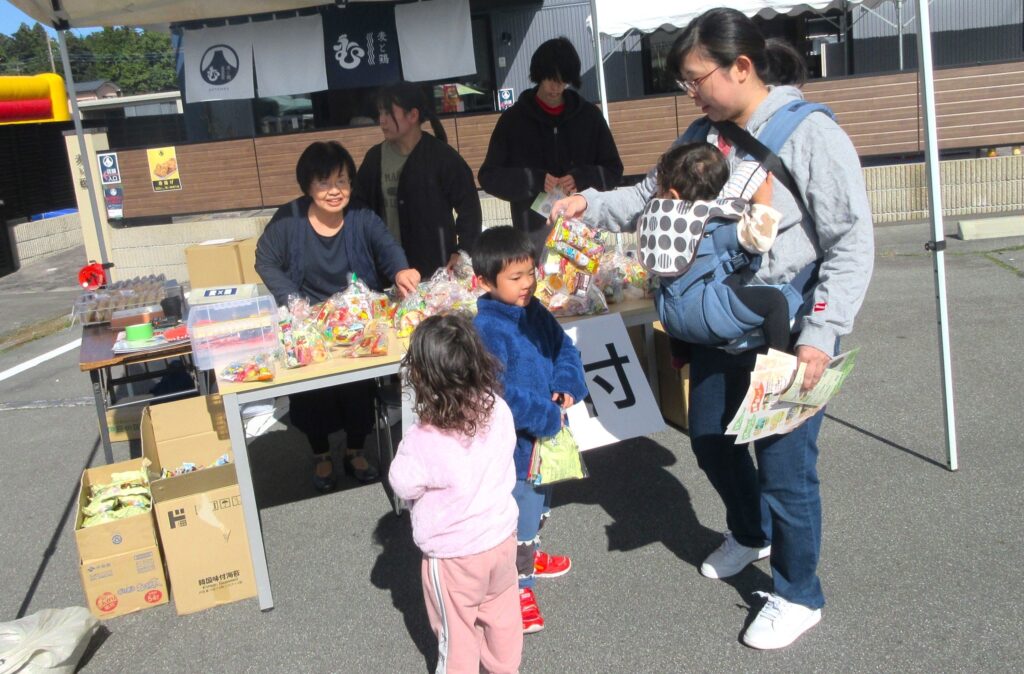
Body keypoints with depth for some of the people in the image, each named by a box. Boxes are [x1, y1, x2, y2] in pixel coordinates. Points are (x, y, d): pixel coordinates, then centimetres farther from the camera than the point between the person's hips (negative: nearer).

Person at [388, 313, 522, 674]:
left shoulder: (424, 441, -32)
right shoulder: (499, 410, -17)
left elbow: (403, 486, -13)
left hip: (453, 553, -5)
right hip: (501, 536, 5)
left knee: (457, 630, 19)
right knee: (501, 613, 28)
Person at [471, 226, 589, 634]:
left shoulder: (535, 312, 1)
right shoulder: (487, 330, -26)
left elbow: (564, 348, 7)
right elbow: (499, 393, -31)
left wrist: (567, 386, -12)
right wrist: (547, 417, -26)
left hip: (545, 435, 9)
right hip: (514, 442, -9)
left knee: (538, 504, 29)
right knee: (519, 513, 5)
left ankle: (529, 557, 52)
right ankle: (517, 584, 23)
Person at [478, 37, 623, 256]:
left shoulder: (589, 114, 9)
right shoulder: (513, 119, 5)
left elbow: (613, 170, 13)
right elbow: (488, 176, 4)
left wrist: (582, 179, -9)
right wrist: (534, 180, -13)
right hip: (534, 231, -1)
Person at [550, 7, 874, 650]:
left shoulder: (810, 134, -16)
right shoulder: (704, 137, 4)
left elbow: (853, 243, -16)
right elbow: (653, 194, 13)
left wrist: (822, 332, -22)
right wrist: (591, 204, -4)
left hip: (789, 336, -7)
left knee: (784, 466, 2)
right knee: (711, 440, 21)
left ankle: (799, 597, 27)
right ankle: (750, 533, 52)